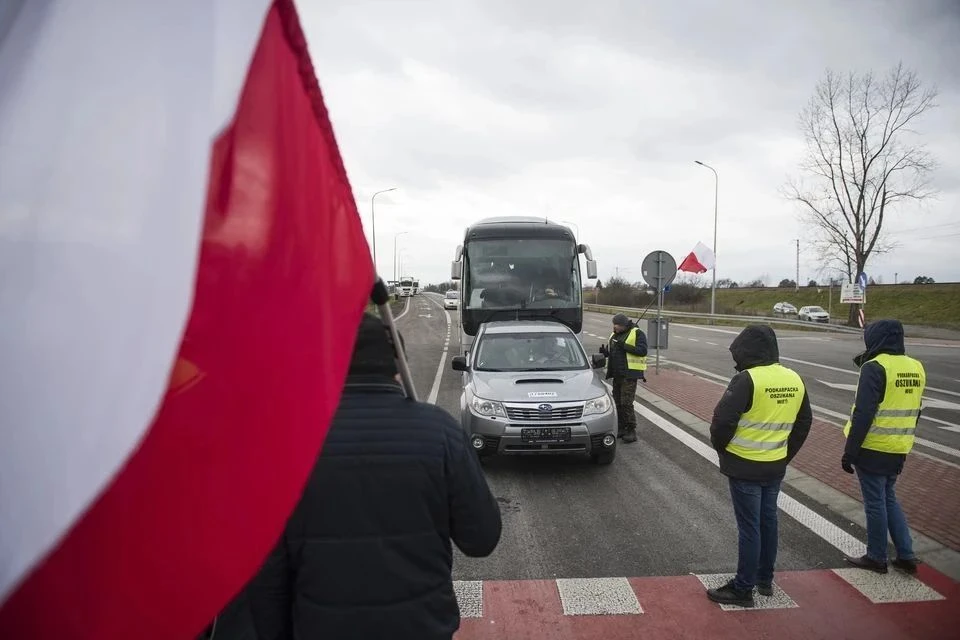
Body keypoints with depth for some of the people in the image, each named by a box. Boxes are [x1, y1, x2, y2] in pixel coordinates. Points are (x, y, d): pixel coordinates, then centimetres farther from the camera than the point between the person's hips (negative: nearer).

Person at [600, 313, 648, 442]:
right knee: (617, 402, 10)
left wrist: (625, 346, -23)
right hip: (617, 374, 8)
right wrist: (605, 351, 0)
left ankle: (631, 431, -2)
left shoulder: (637, 334, -6)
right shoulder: (614, 335, 16)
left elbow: (642, 350, -18)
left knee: (626, 403, -10)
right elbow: (610, 351, 24)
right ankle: (621, 428, 20)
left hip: (629, 375, -8)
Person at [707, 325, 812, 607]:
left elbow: (723, 420, -22)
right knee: (768, 520, 19)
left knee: (749, 526, 1)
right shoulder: (794, 380, 4)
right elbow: (804, 422, 13)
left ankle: (743, 589, 11)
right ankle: (765, 579, 33)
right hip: (775, 467, 7)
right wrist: (786, 453, 19)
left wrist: (720, 446, -3)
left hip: (744, 467, -7)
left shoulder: (747, 379, -21)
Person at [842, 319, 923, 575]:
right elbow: (912, 411, 15)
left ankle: (876, 558, 17)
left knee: (875, 503, 5)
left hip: (873, 450, -7)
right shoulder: (916, 367, 7)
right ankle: (906, 556, 23)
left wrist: (849, 452, -15)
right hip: (898, 450, 7)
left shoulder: (875, 367, -17)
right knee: (889, 499, 21)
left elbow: (863, 414, -21)